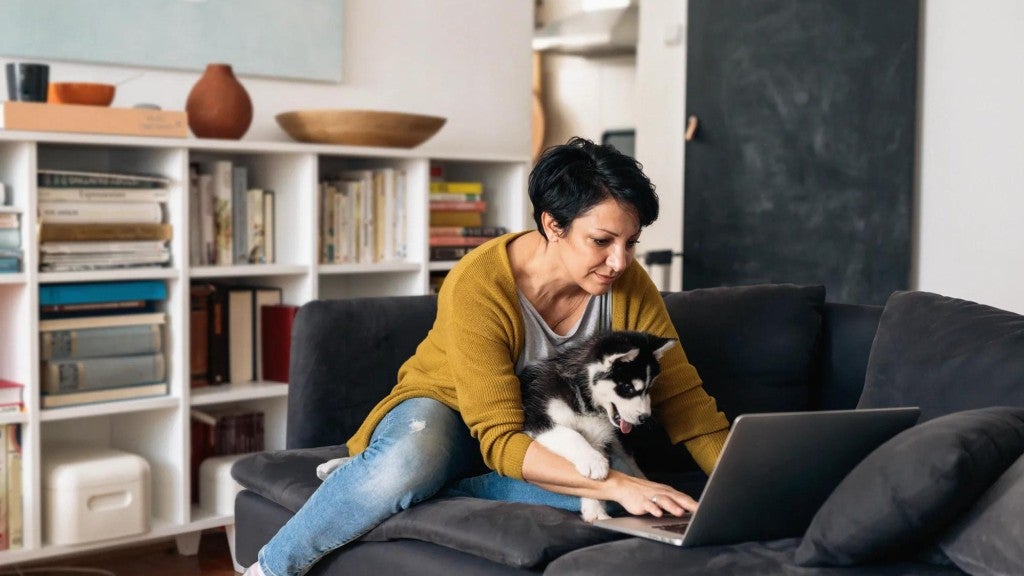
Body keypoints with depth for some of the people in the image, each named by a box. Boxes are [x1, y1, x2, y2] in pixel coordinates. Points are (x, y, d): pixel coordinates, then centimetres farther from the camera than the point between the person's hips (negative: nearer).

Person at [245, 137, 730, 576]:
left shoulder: (630, 286, -15)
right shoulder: (478, 286, -29)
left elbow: (687, 401, -10)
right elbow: (501, 442, -31)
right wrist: (615, 486, -41)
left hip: (546, 434, 4)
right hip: (446, 409, -4)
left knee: (610, 469, -32)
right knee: (411, 462, -41)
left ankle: (415, 492, -22)